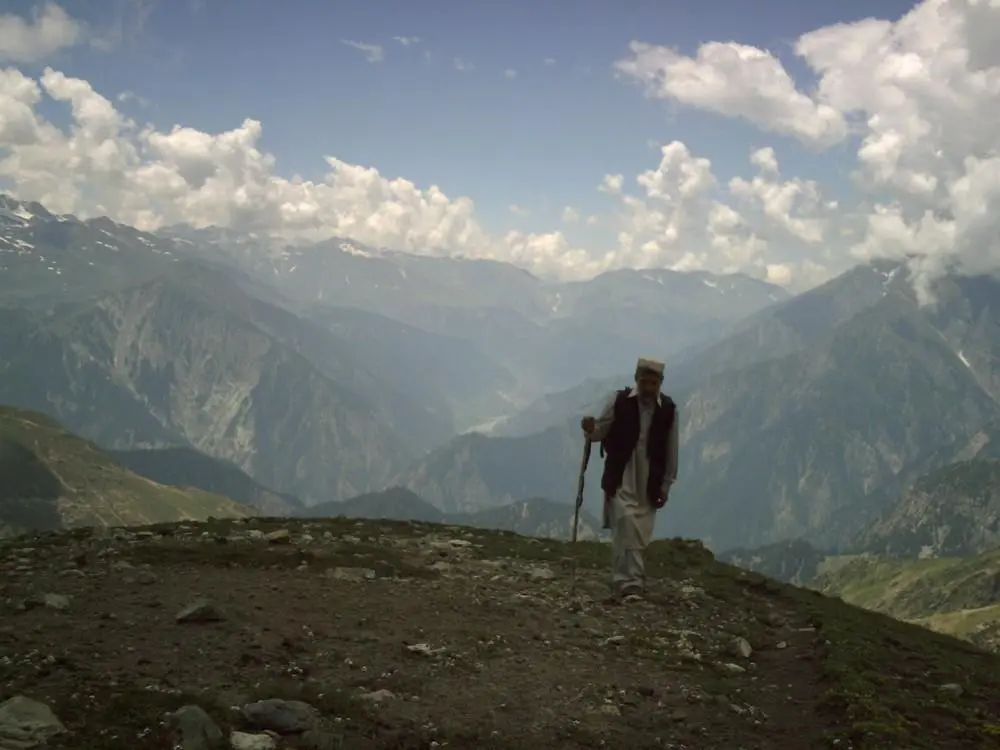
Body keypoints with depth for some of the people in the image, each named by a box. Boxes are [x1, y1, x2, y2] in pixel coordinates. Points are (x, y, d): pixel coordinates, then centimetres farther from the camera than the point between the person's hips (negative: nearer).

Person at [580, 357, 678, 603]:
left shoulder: (668, 409, -1)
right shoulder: (619, 400, -5)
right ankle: (631, 584, -17)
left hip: (649, 482, 2)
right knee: (626, 527, -16)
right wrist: (590, 429, -20)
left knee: (639, 535, 4)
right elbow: (600, 433, 4)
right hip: (621, 477, -2)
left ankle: (622, 584, 17)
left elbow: (671, 450, 5)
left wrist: (666, 484, 5)